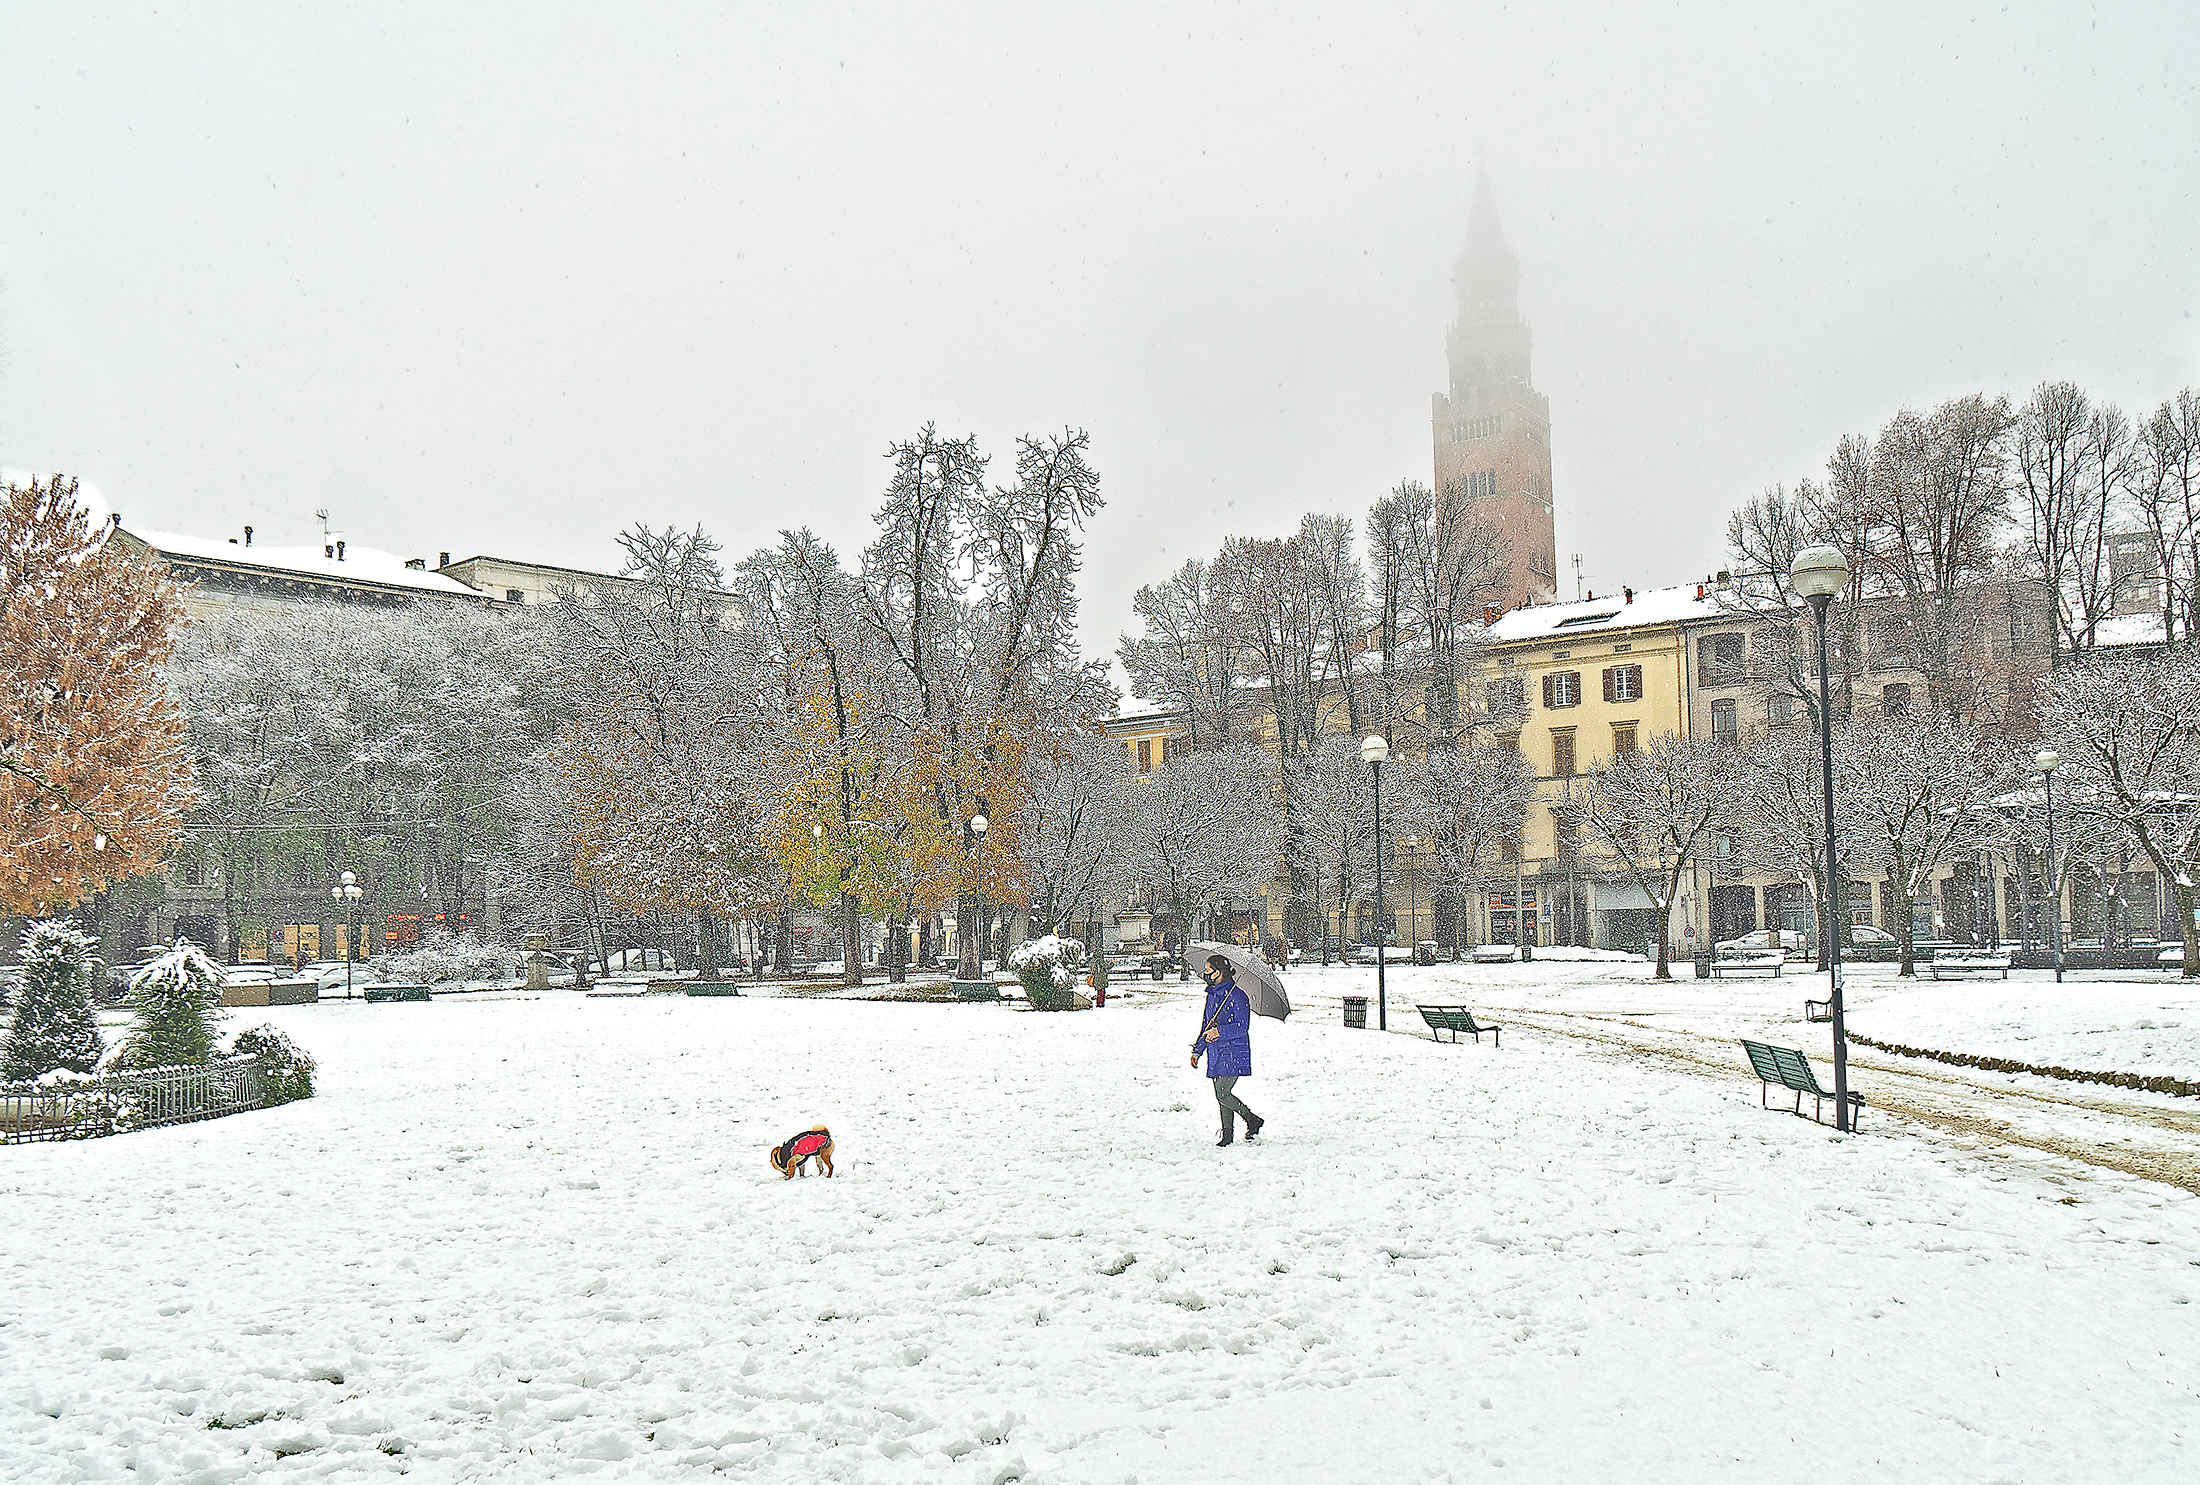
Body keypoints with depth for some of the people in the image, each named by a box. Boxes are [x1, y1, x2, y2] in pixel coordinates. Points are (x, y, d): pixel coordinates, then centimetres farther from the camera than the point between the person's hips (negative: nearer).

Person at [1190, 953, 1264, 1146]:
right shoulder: (1212, 994, 15)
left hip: (1233, 1054, -8)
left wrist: (1219, 1031, -30)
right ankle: (1227, 1136, 15)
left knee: (1223, 1094, -14)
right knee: (1221, 1096, 8)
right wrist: (1197, 1050, 22)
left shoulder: (1236, 996, -12)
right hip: (1216, 1054, 8)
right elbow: (1206, 1026, 23)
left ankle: (1253, 1120, 4)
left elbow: (1242, 1026, -18)